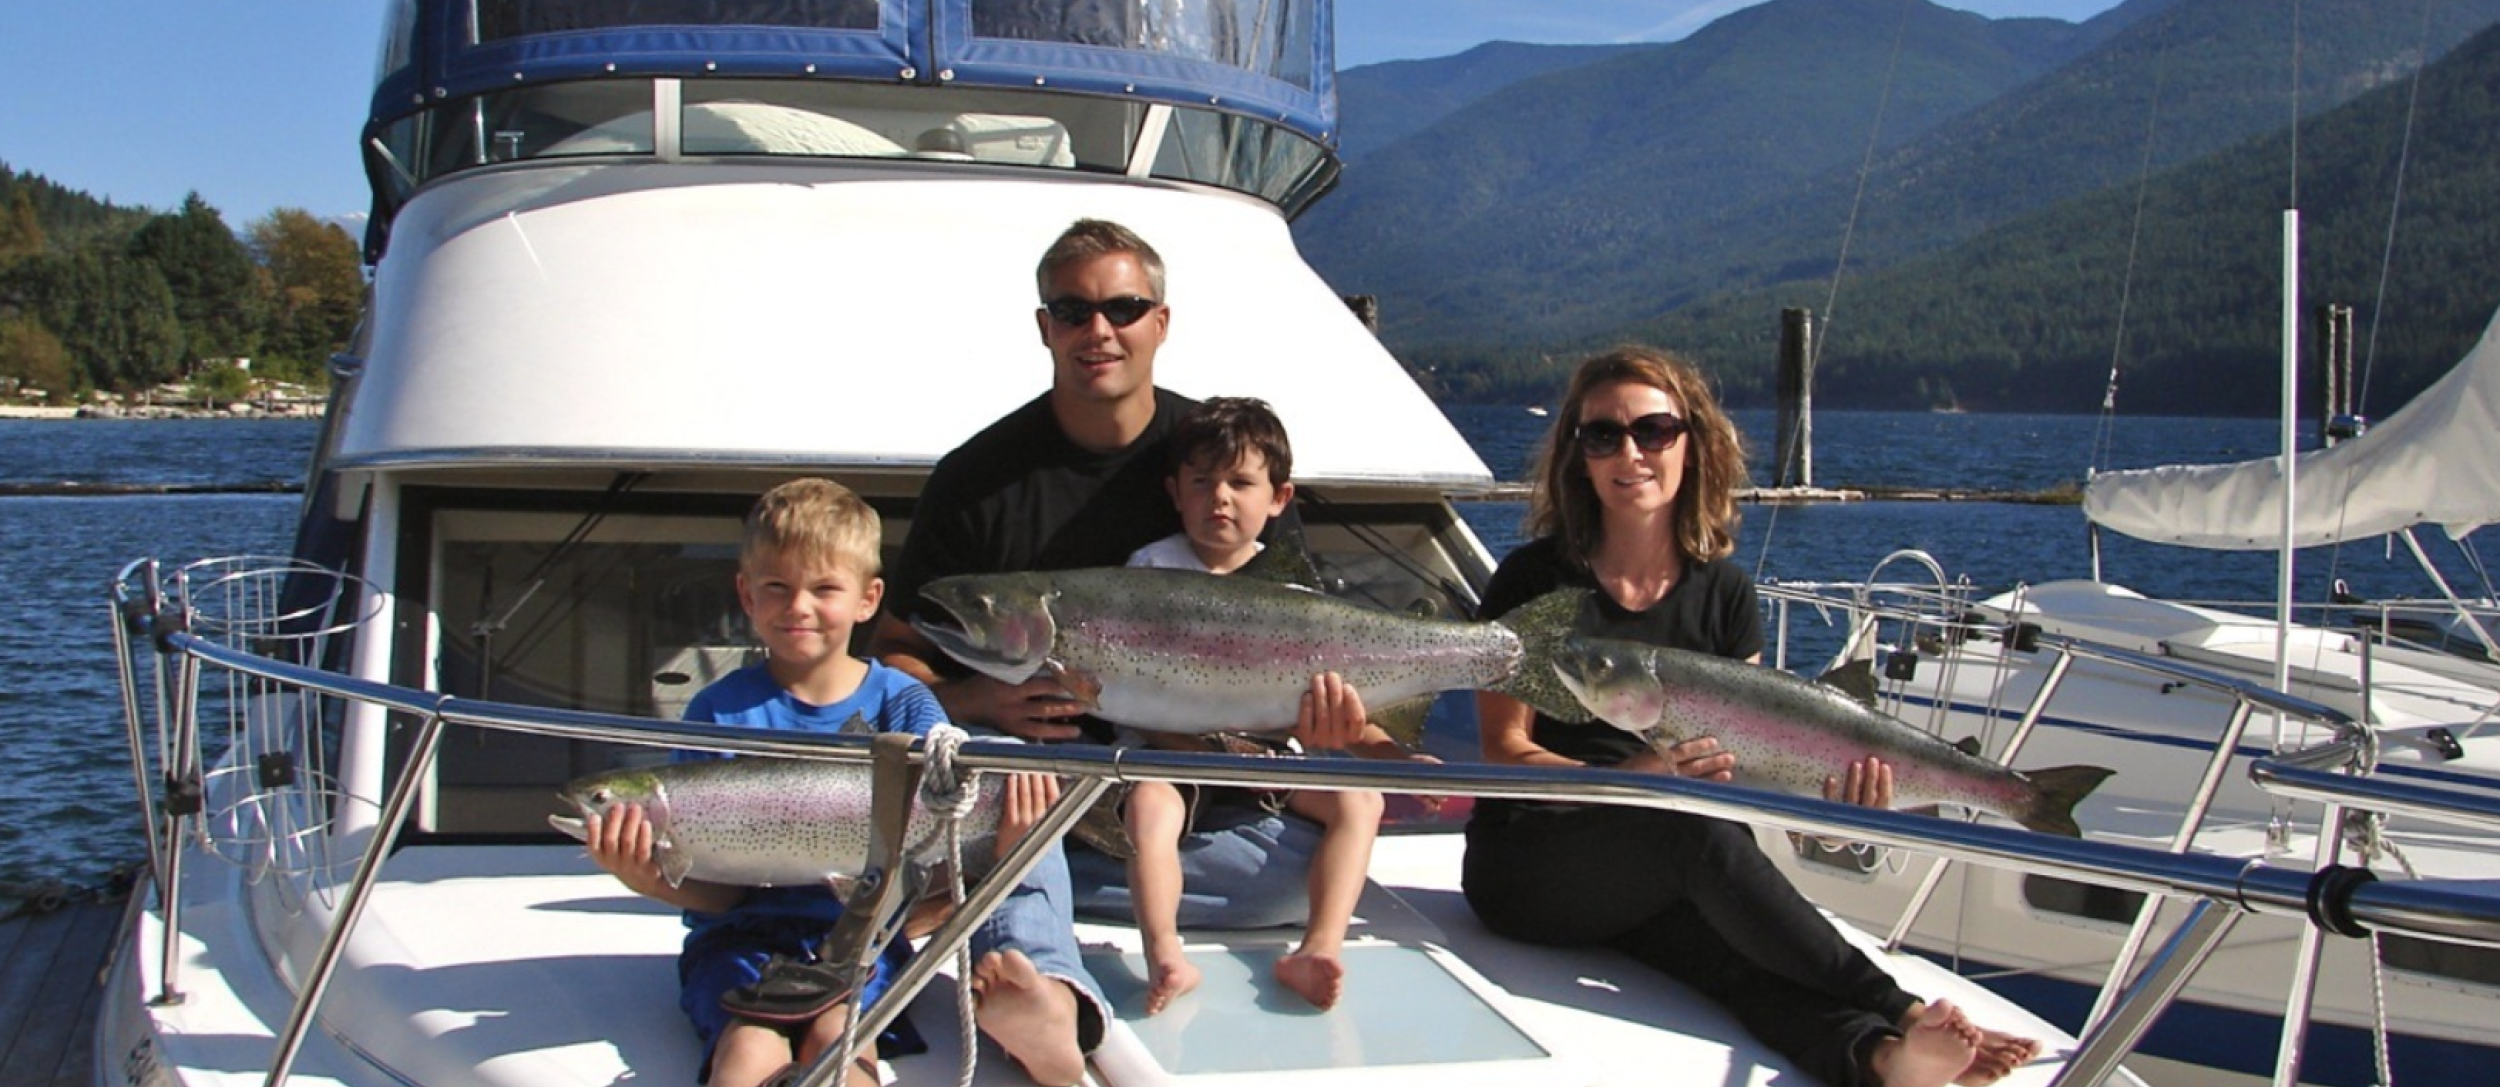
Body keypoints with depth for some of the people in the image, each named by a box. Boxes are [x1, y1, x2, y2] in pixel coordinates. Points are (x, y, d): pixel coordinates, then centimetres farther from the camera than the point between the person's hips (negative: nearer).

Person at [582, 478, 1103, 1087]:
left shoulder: (903, 706, 5)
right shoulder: (720, 712, 3)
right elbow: (717, 888, 0)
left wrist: (998, 851, -23)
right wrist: (652, 880, -22)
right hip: (743, 937, 0)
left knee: (838, 1037, -31)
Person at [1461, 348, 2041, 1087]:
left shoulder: (1722, 592, 6)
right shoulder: (1535, 579, -6)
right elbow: (1503, 752, -8)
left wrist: (1830, 769, -18)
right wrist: (1626, 782, -26)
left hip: (1658, 882, 3)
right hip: (1526, 863, -3)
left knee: (1732, 950, -32)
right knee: (1700, 834, -33)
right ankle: (1899, 1011, -28)